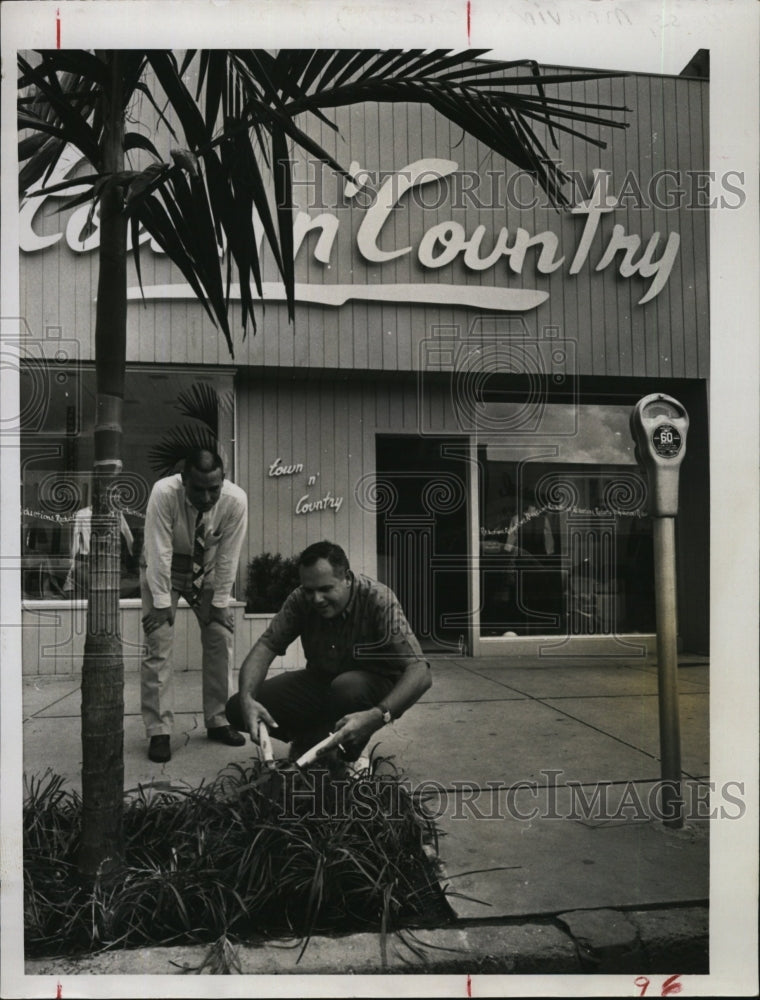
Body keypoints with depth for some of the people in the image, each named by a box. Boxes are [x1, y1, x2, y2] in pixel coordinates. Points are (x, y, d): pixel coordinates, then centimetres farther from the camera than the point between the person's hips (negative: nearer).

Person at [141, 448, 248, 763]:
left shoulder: (236, 500, -27)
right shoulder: (163, 493, -33)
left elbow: (228, 557, -18)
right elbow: (159, 554, -27)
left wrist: (220, 603, -14)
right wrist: (163, 604, -24)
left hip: (208, 570, 3)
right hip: (163, 570, -2)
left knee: (221, 638, -1)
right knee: (158, 644, -10)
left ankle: (217, 720, 13)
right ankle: (158, 731, -2)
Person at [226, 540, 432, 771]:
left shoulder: (378, 600, -27)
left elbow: (420, 673, -35)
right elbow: (266, 646, -16)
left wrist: (377, 717, -51)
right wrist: (246, 698, -36)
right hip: (320, 681, 4)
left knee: (349, 687, -39)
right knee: (236, 709, -13)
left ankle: (346, 759, -8)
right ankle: (313, 738, 11)